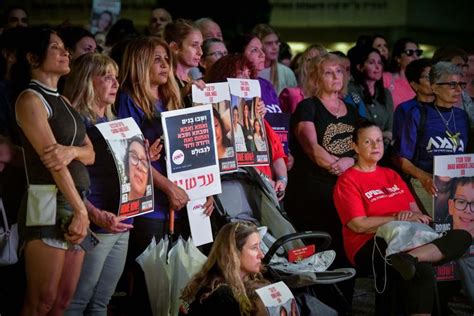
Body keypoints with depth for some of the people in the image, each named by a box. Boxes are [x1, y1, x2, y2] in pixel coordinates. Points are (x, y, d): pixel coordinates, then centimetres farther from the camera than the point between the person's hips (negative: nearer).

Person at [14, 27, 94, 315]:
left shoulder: (63, 101, 20)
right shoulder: (30, 99, -7)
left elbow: (90, 153, 12)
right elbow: (53, 161, -13)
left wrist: (72, 151, -12)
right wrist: (81, 210, -15)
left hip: (75, 202, 8)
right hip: (49, 204, -8)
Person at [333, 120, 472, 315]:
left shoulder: (391, 175, 26)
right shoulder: (348, 181, 2)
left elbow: (415, 211, 20)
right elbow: (359, 225, -10)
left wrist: (416, 216, -6)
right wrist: (399, 219, -9)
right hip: (370, 247, -8)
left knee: (462, 237, -22)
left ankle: (410, 258, -41)